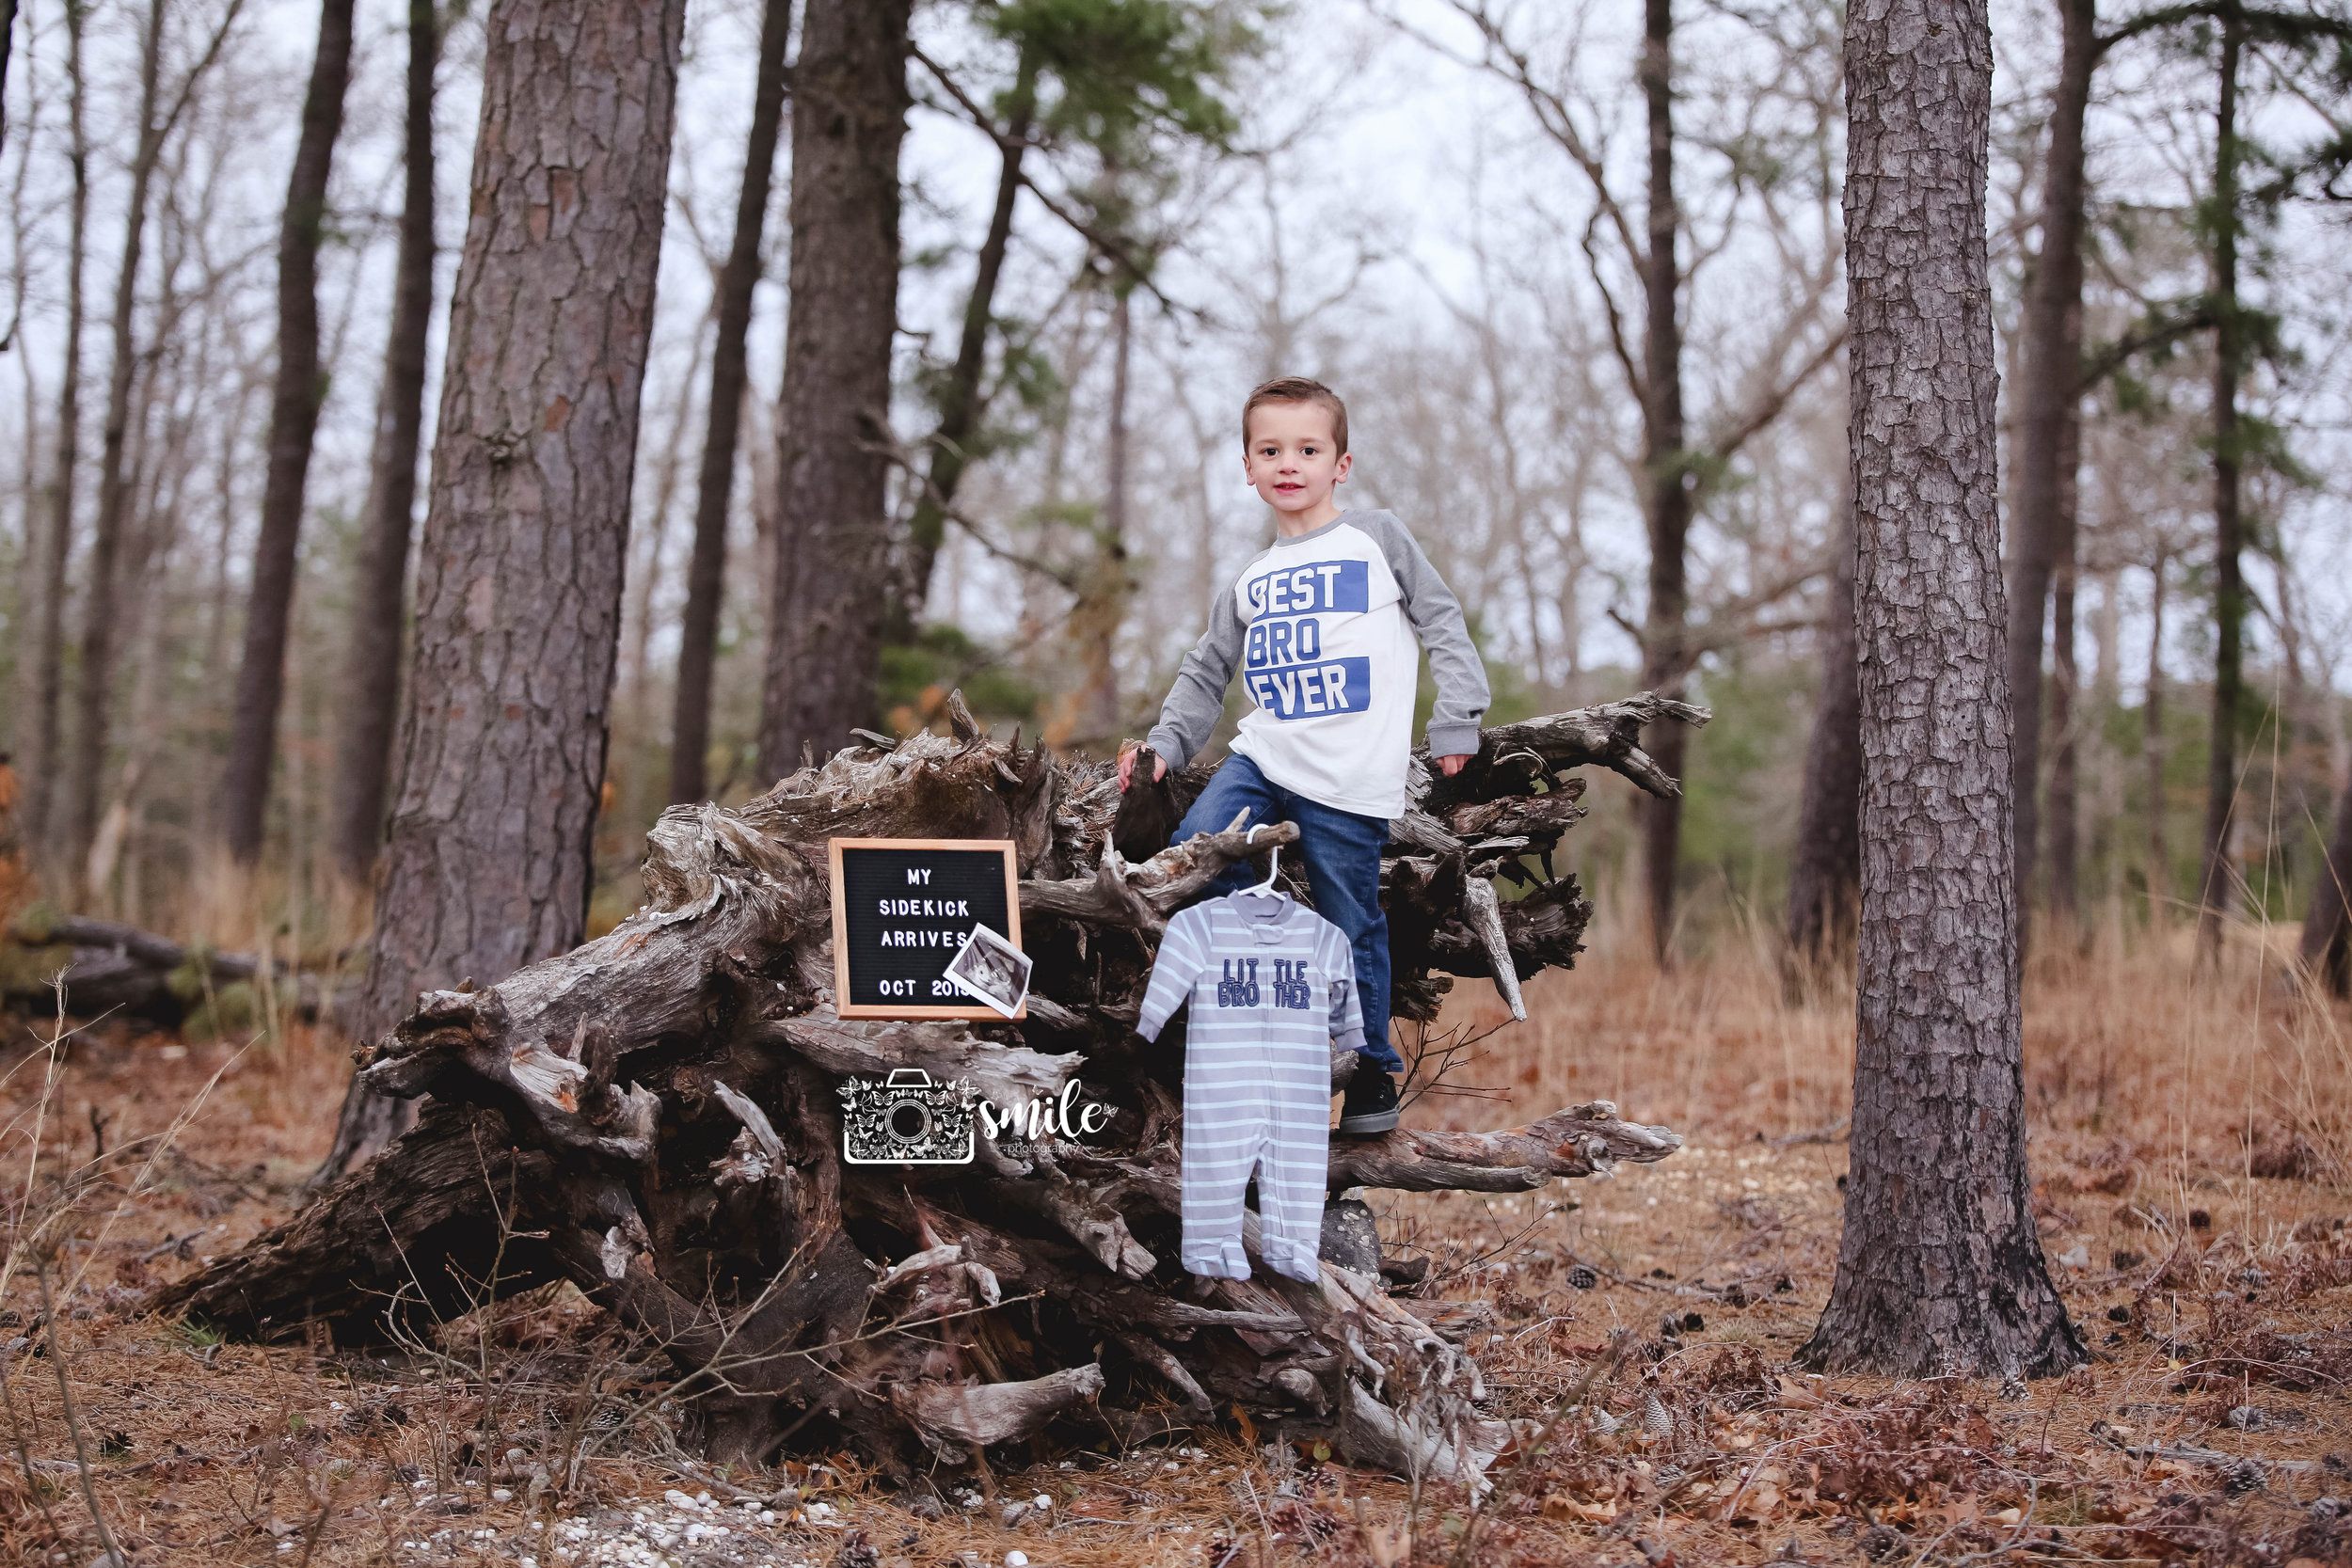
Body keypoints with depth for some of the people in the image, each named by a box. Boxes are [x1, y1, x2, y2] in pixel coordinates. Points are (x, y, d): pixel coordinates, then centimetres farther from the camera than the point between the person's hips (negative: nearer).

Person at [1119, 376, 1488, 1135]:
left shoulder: (1377, 538, 5)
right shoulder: (1250, 581, 18)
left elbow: (1443, 625, 6)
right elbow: (1206, 672, 24)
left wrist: (1456, 724, 0)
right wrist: (1165, 743, 11)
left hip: (1350, 780, -4)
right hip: (1263, 756, 4)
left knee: (1351, 927, -1)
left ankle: (1373, 1070, 17)